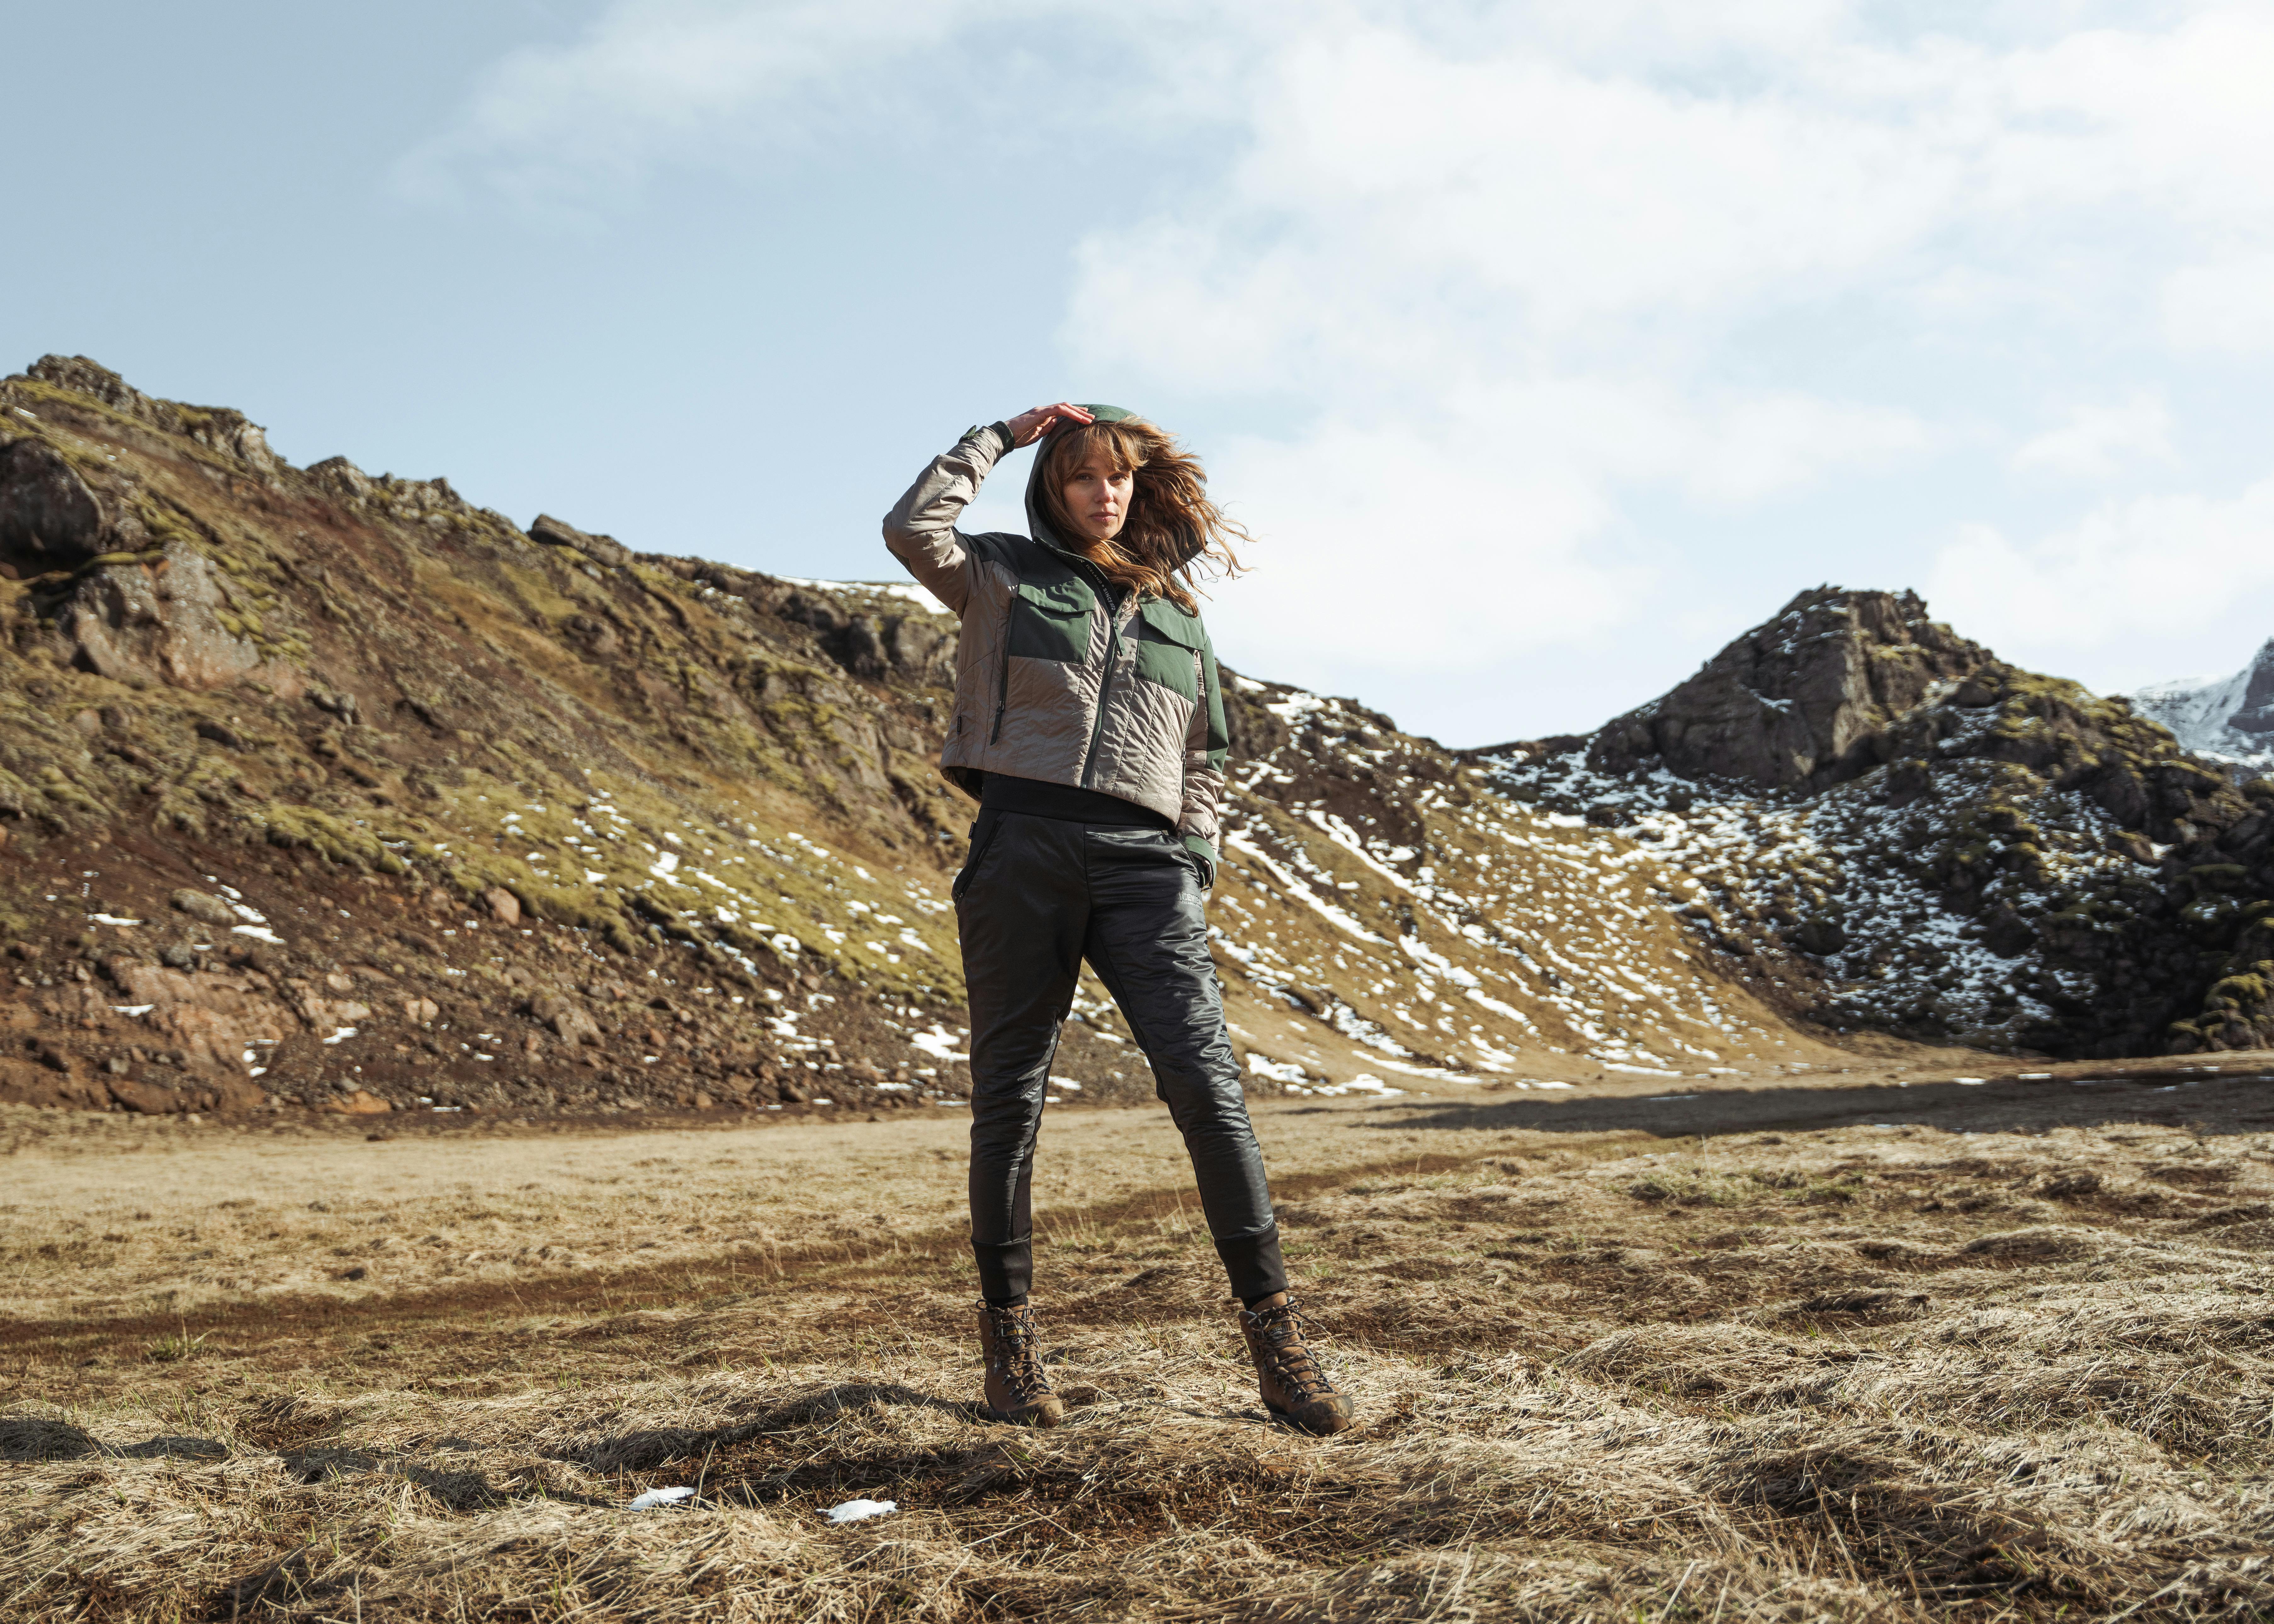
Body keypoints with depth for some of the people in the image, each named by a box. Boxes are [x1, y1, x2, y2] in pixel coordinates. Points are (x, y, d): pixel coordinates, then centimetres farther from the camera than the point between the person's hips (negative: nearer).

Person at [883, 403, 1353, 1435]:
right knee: (1009, 1096, 1)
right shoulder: (1006, 578, 14)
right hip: (1025, 846, -1)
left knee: (1208, 1083, -11)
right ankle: (1009, 1338, 12)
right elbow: (913, 529, -5)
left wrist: (1193, 865, 10)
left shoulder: (1175, 607, 22)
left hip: (1144, 859, 2)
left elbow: (1204, 757, 24)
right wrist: (1002, 435, 4)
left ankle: (1274, 1337, -9)